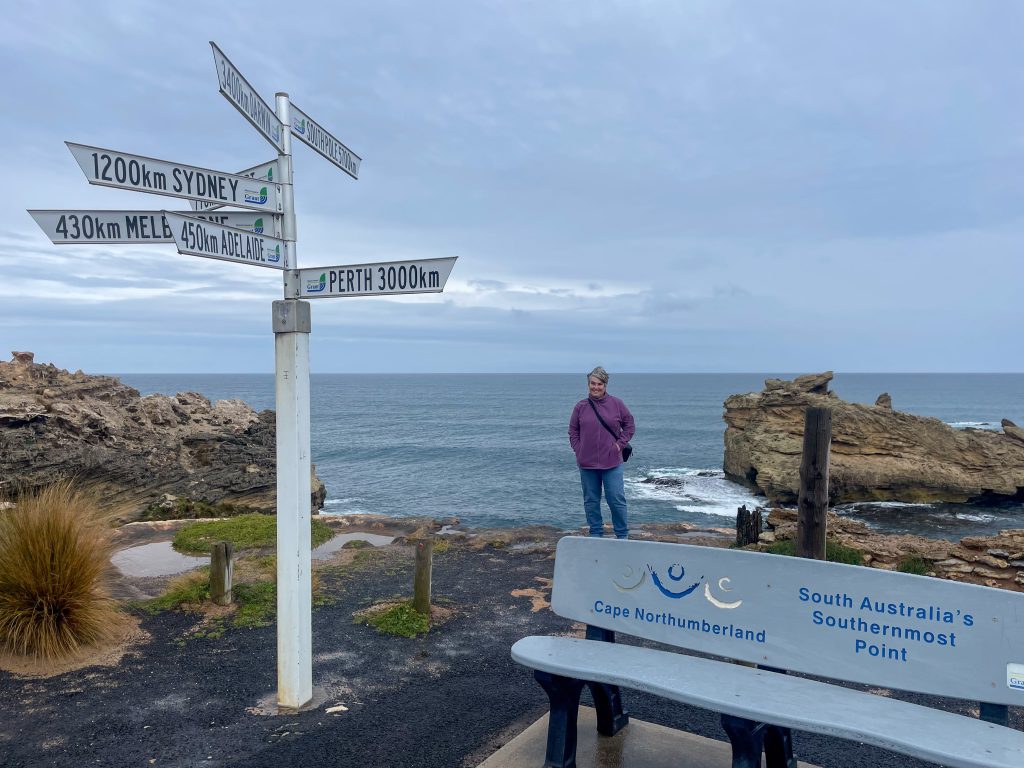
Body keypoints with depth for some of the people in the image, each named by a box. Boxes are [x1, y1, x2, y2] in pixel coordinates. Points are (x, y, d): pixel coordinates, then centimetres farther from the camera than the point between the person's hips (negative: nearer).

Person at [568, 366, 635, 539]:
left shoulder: (616, 404, 0)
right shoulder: (581, 406, 2)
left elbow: (630, 425, 9)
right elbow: (573, 432, 10)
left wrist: (620, 443, -1)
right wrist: (579, 451, 0)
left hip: (612, 462, -1)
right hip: (586, 463, 2)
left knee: (617, 499, 0)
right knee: (591, 501, 10)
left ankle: (622, 535, 15)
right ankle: (596, 534, 23)